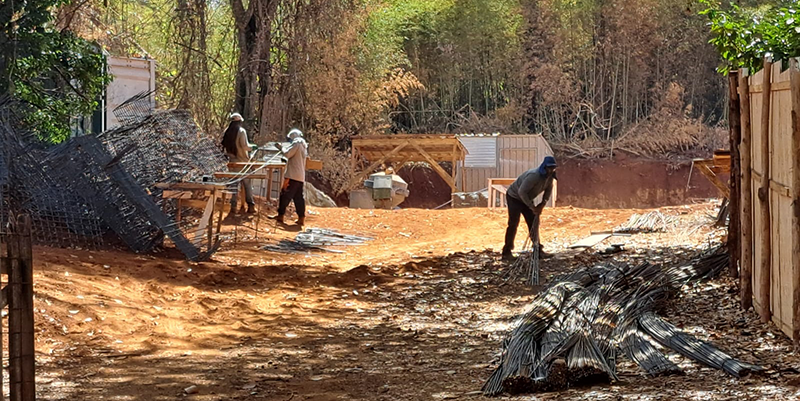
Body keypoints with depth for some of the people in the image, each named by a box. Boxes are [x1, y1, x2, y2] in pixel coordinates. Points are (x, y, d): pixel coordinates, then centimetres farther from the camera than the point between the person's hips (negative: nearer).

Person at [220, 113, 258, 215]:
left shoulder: (227, 132, 2)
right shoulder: (241, 131, -12)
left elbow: (224, 146, 6)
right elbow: (244, 146, -17)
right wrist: (253, 146, 0)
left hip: (232, 161, 3)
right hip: (242, 161, -3)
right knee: (247, 183, 6)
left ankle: (233, 206, 2)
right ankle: (250, 205, 4)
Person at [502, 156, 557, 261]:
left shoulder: (550, 177, -9)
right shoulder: (534, 176, -36)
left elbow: (549, 190, 7)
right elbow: (521, 192, -36)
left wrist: (543, 204, -8)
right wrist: (532, 207, -32)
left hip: (526, 198, 8)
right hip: (514, 197, -8)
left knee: (534, 223, 3)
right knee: (513, 224, -12)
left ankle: (538, 250, 9)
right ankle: (506, 252, -9)